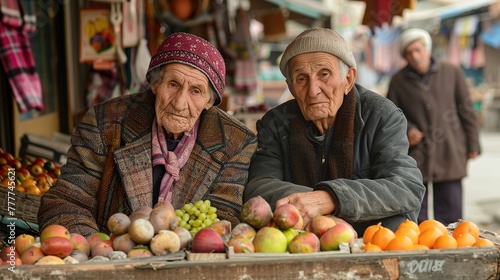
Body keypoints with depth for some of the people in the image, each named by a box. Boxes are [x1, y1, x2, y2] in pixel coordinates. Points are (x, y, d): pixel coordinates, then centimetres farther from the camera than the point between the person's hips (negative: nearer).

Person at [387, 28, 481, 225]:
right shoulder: (398, 81, 2)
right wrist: (406, 129, -7)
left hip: (449, 156, 0)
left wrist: (473, 144, 8)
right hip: (415, 157, 0)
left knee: (450, 218, 4)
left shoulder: (452, 73, 2)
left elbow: (466, 110, 8)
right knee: (415, 218, 5)